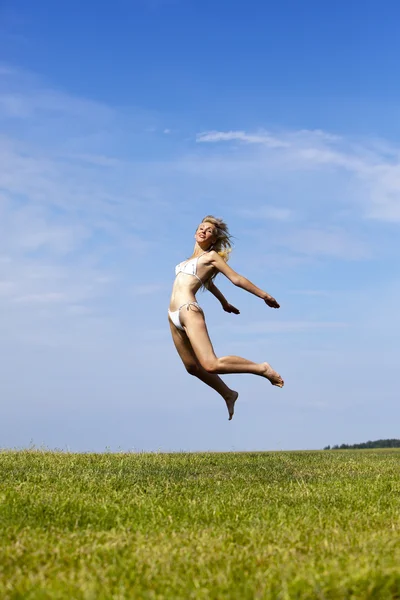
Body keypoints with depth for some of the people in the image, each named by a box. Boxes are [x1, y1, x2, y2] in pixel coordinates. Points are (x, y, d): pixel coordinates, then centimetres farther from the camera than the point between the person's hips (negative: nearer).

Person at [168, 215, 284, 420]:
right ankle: (228, 394, 32)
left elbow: (237, 279, 3)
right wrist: (224, 303, 50)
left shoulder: (211, 256, 1)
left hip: (188, 310, -9)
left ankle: (262, 368, -9)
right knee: (193, 367, 13)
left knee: (211, 365, -22)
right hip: (174, 316, 9)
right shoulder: (194, 258, 24)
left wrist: (264, 295, 3)